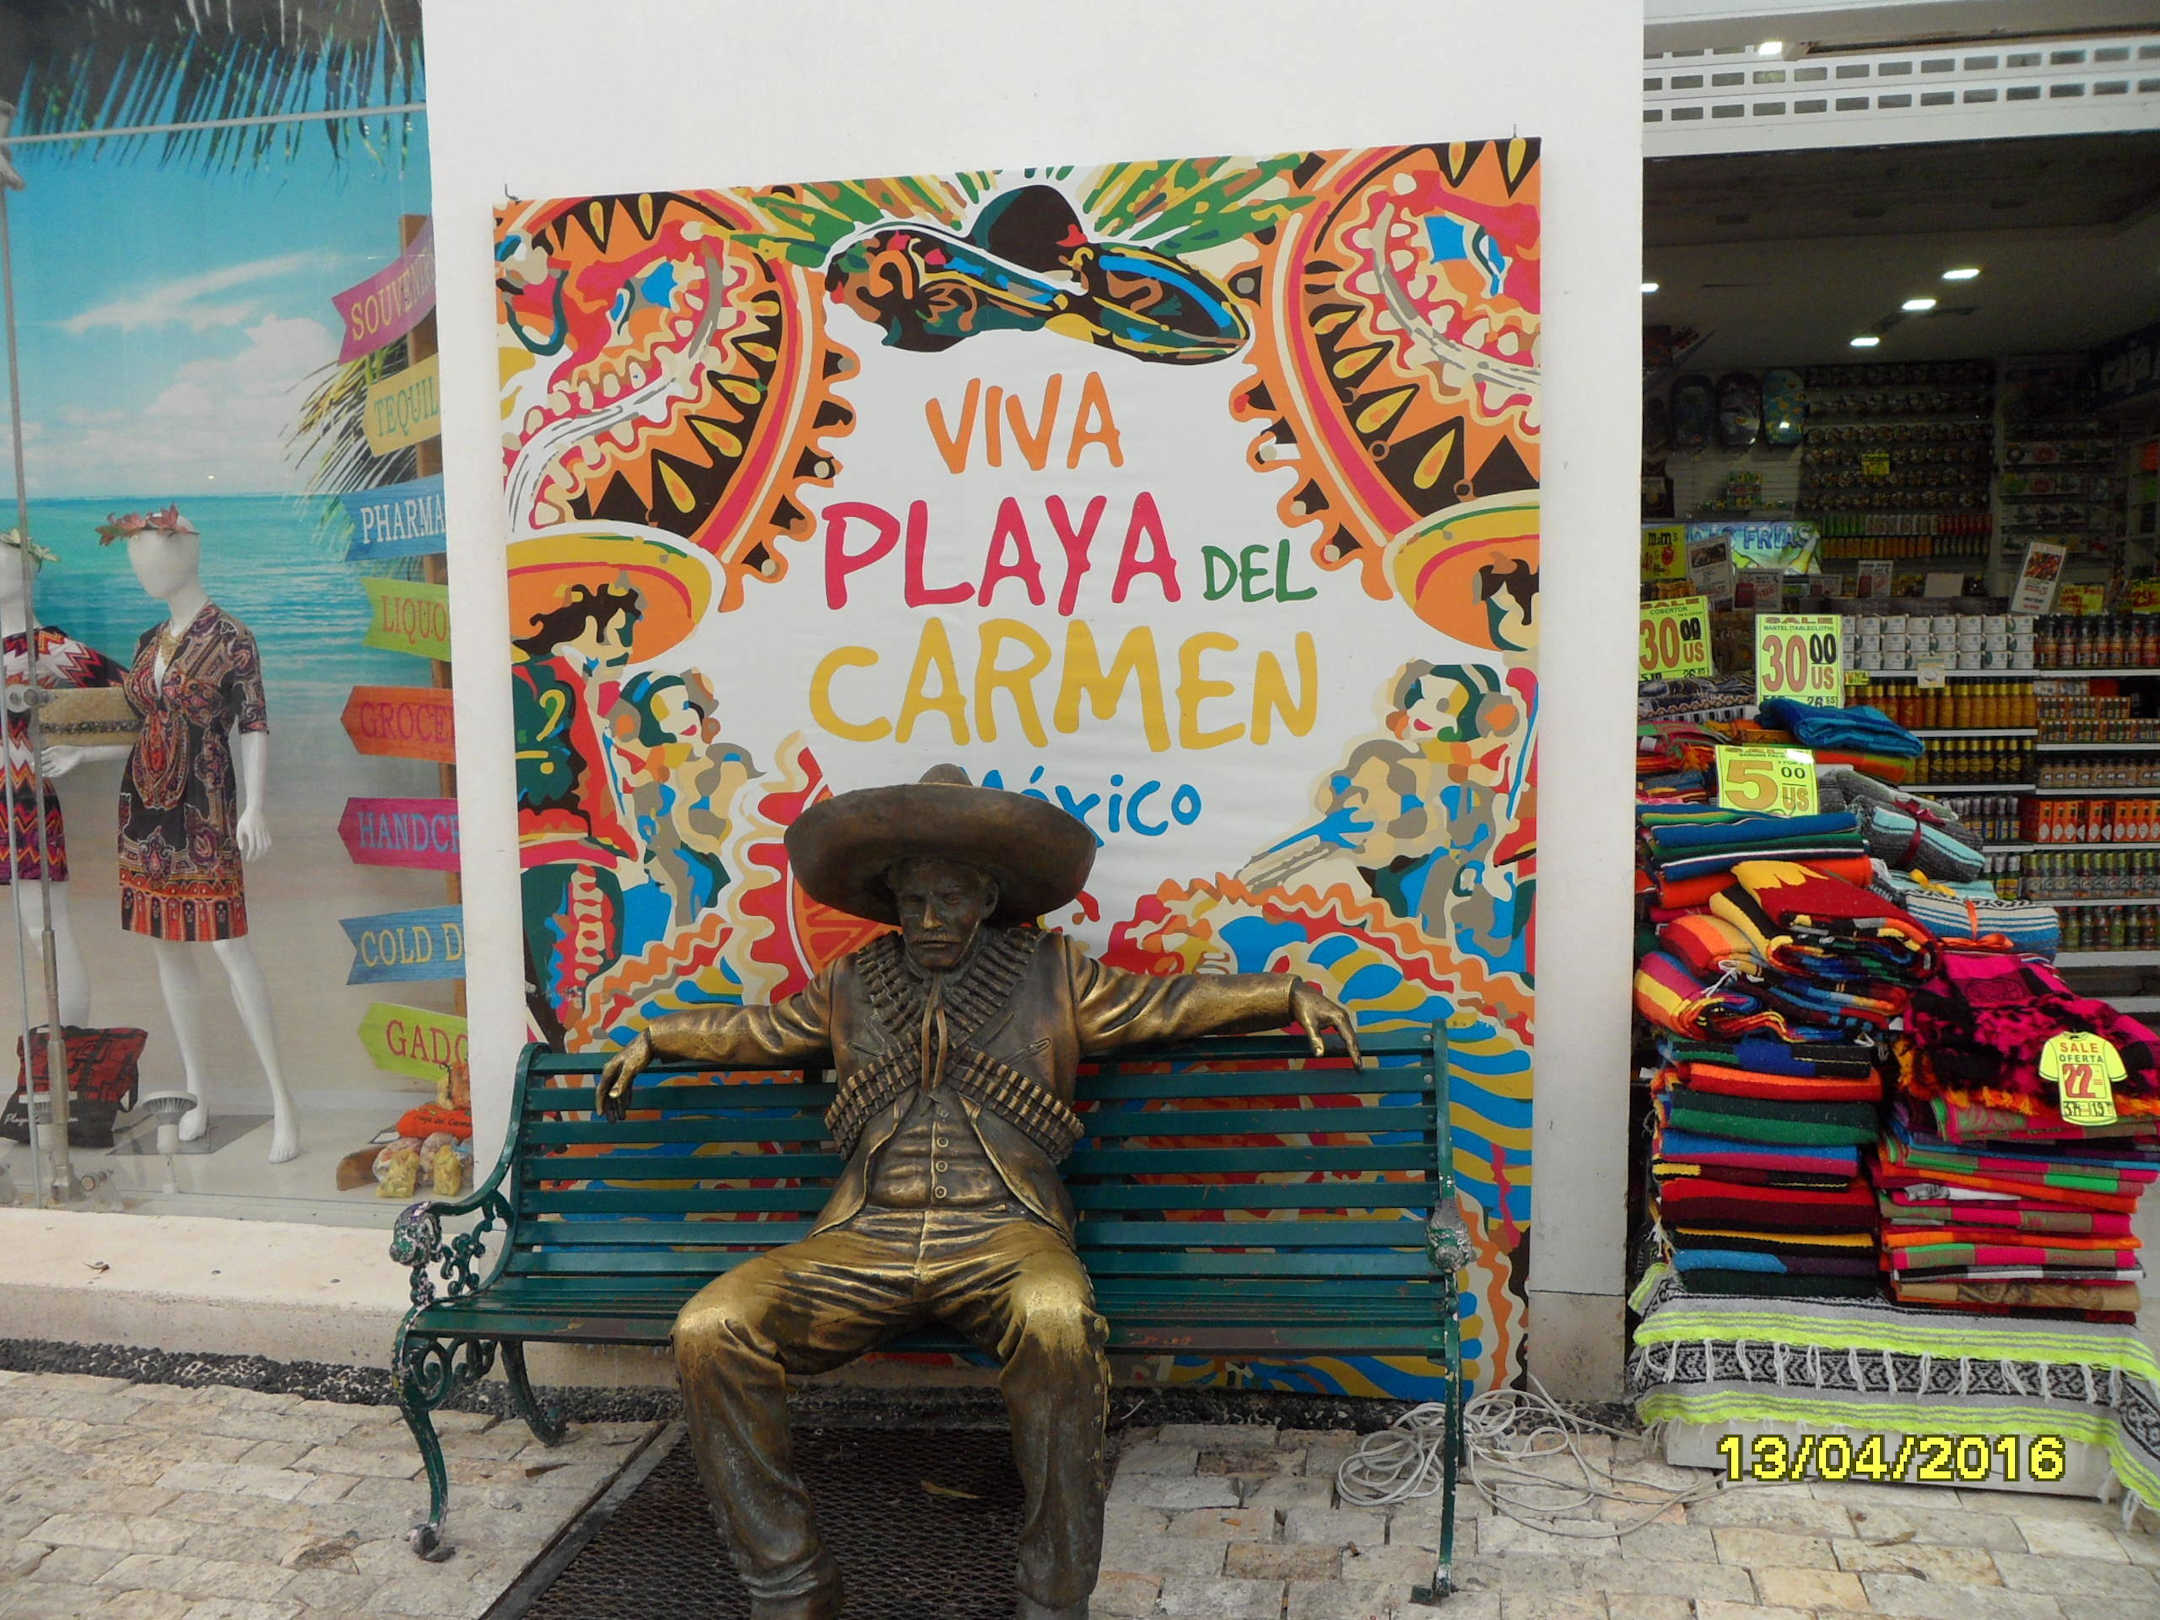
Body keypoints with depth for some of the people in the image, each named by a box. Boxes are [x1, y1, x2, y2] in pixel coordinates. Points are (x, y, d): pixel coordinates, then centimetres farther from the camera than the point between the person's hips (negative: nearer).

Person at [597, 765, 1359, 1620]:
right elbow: (759, 1028, 36)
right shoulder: (849, 984, 21)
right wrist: (655, 1037, 39)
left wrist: (1287, 991, 11)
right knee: (709, 1328, -22)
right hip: (865, 1239, 3)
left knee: (1058, 1320, -39)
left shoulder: (1055, 974, 14)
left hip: (1003, 1231, -2)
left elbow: (1168, 1002, 18)